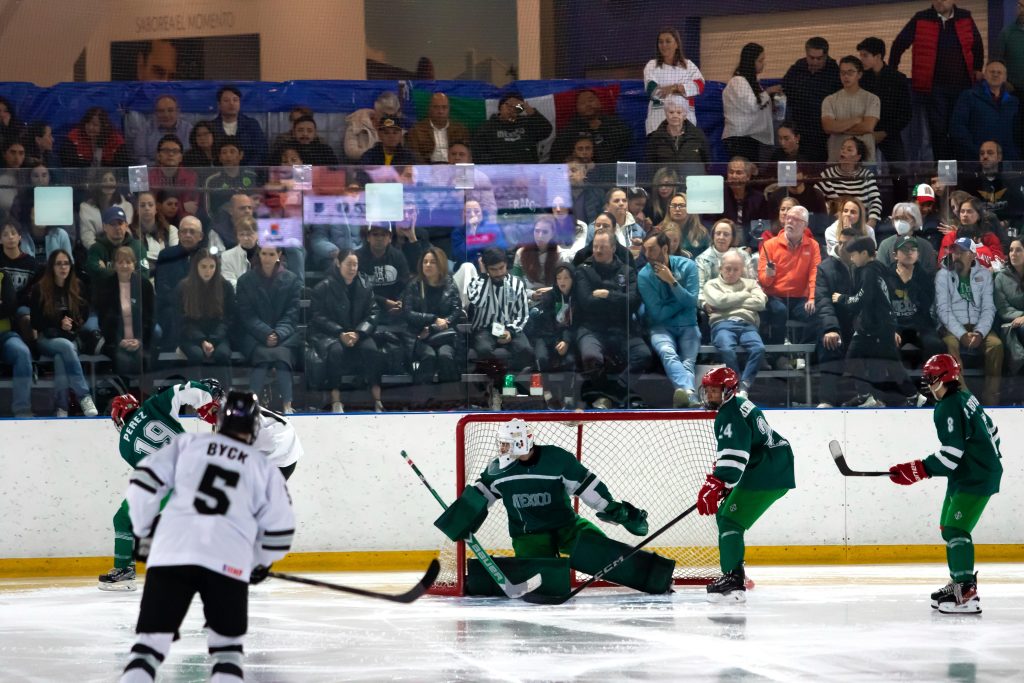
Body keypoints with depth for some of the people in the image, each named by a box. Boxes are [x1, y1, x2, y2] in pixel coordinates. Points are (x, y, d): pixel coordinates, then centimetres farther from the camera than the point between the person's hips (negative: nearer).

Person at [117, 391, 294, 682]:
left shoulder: (187, 444, 16)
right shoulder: (264, 468, 16)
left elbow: (144, 483, 7)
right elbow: (280, 529, 16)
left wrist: (145, 531, 22)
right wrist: (261, 563, 36)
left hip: (171, 553, 0)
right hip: (229, 563, 0)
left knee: (152, 641, 3)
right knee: (227, 645, 15)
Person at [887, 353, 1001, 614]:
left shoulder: (950, 407, -19)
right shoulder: (964, 398, 12)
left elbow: (952, 452, -26)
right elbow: (990, 428, 22)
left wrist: (918, 470, -26)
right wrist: (990, 458, 34)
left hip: (977, 477, -11)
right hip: (965, 475, 11)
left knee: (956, 529, -18)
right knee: (948, 528, 17)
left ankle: (967, 594, -24)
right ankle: (959, 582, 26)